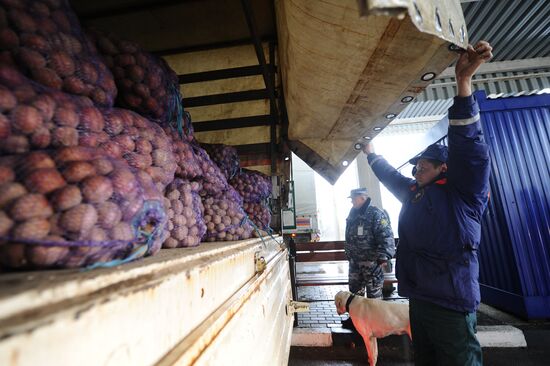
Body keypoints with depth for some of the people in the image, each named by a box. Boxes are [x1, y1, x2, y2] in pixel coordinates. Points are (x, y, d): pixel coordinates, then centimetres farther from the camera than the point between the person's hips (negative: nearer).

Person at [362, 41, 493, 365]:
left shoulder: (464, 191, -5)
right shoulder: (413, 193, 13)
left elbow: (468, 144, -19)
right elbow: (388, 174, 28)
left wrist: (464, 81, -25)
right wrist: (370, 152, 35)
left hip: (451, 303, -7)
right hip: (419, 299, 8)